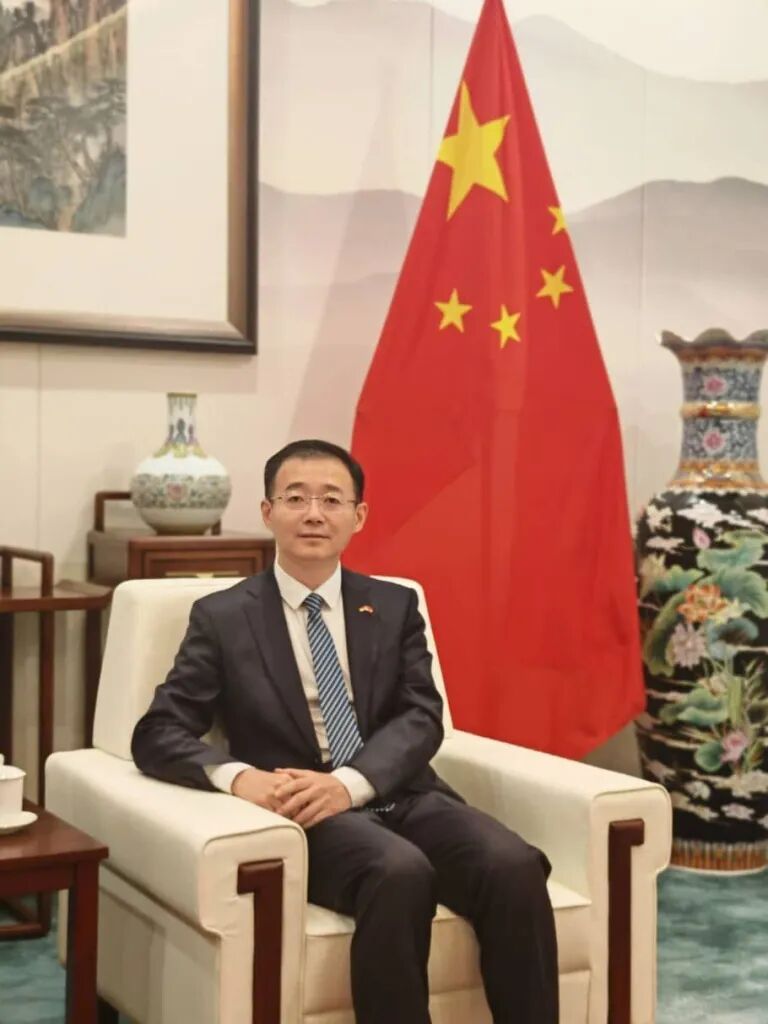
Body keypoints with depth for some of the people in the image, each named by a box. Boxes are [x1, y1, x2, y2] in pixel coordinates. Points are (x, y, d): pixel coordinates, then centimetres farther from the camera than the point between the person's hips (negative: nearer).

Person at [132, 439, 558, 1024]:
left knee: (515, 865, -27)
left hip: (401, 797, 3)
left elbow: (421, 718, 3)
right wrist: (239, 776, -21)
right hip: (306, 815, -3)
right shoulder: (223, 617, 7)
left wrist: (349, 783, -18)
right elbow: (158, 735, 1)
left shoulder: (395, 606, 15)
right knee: (401, 873, -35)